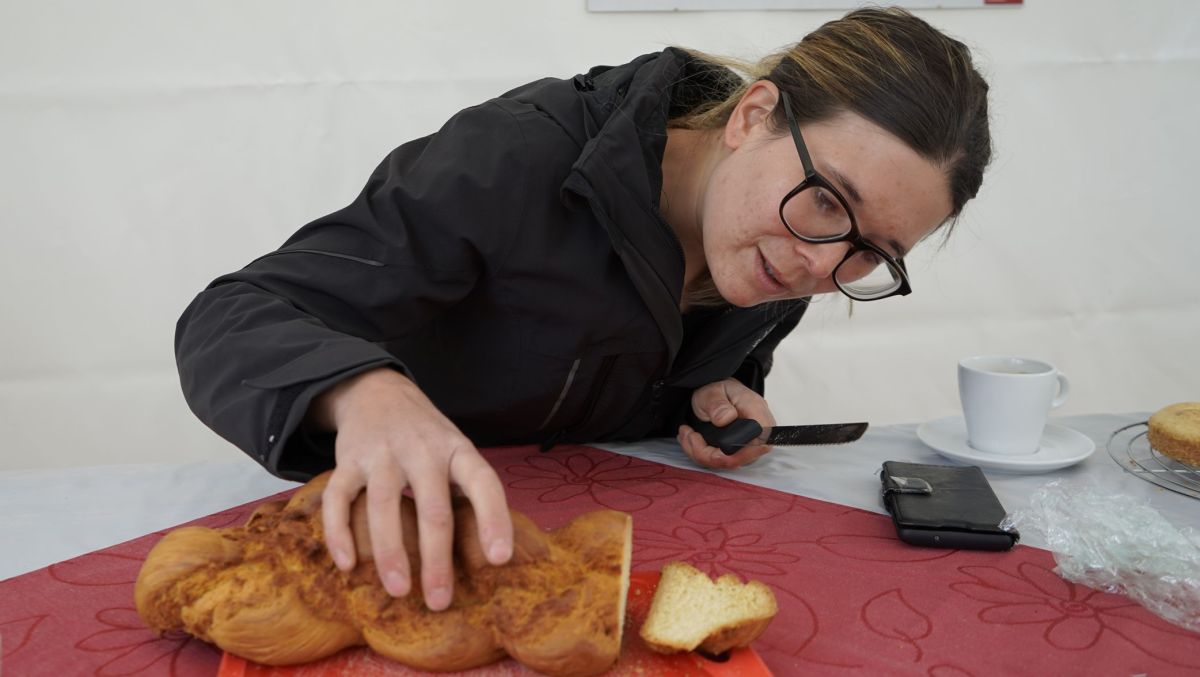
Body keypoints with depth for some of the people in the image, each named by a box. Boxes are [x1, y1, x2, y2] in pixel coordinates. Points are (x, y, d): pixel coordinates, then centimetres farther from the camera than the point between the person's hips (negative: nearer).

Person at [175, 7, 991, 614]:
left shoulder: (781, 267, -9)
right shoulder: (519, 161, -29)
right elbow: (233, 320, -30)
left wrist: (720, 402, -11)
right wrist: (367, 393, -51)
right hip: (417, 535, -3)